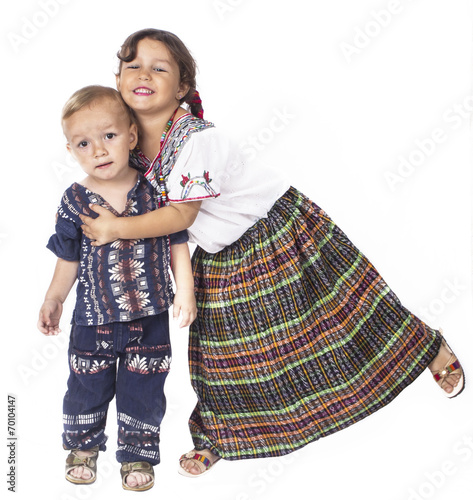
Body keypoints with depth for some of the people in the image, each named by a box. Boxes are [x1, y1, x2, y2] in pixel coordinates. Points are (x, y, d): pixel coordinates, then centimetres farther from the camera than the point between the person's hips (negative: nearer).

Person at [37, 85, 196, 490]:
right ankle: (84, 445, 40)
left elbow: (177, 242, 0)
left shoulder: (154, 190, -7)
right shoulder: (75, 201, -6)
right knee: (88, 387, 15)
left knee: (143, 389, 9)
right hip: (94, 318, 1)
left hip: (150, 316, 0)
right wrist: (53, 300, 5)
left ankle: (138, 454, 30)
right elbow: (69, 258, 5)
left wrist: (185, 291, -3)